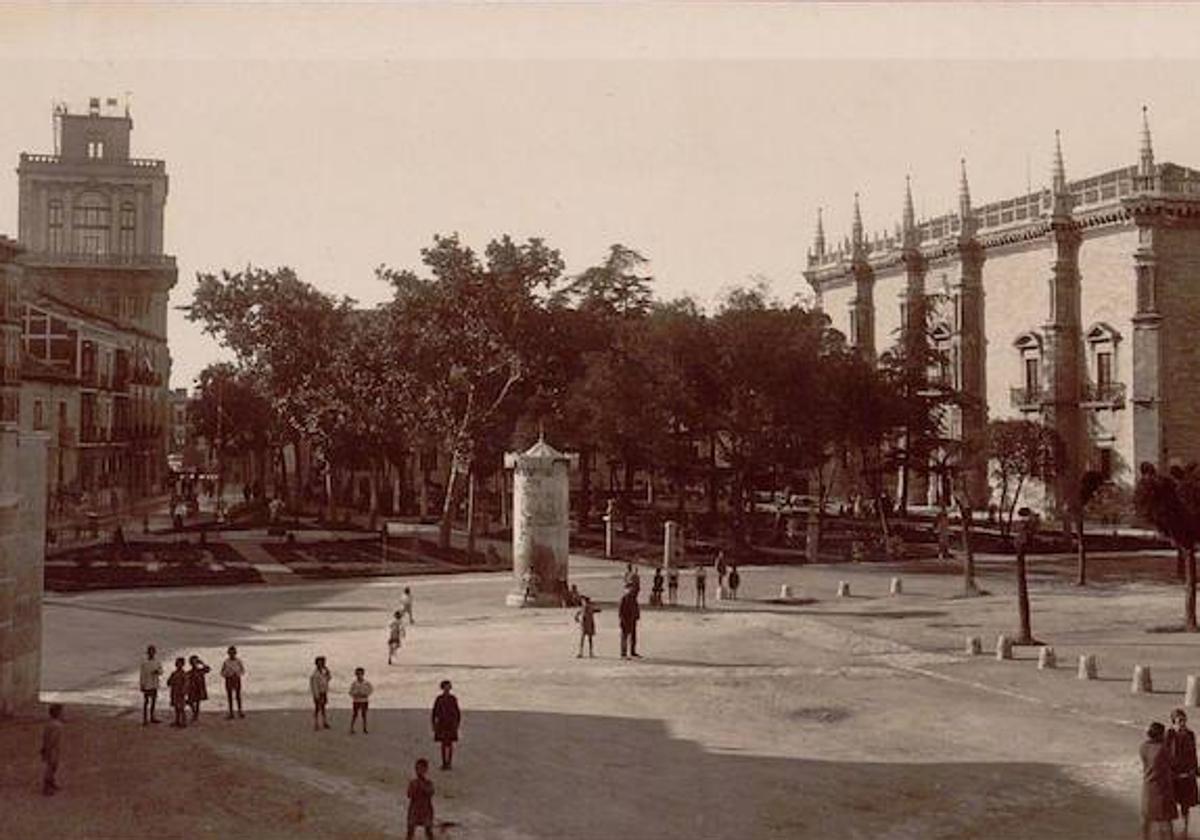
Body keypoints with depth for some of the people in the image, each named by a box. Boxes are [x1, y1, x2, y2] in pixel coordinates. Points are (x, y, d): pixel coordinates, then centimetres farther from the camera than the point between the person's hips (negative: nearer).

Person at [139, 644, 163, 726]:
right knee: (146, 701, -3)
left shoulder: (157, 662, 5)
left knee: (153, 701, 13)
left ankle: (152, 717, 24)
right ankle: (144, 719, 0)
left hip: (154, 685, 5)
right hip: (147, 685, -5)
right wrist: (141, 684, -10)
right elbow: (141, 673, -8)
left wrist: (157, 671, -21)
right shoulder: (144, 662, -9)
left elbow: (161, 672, 3)